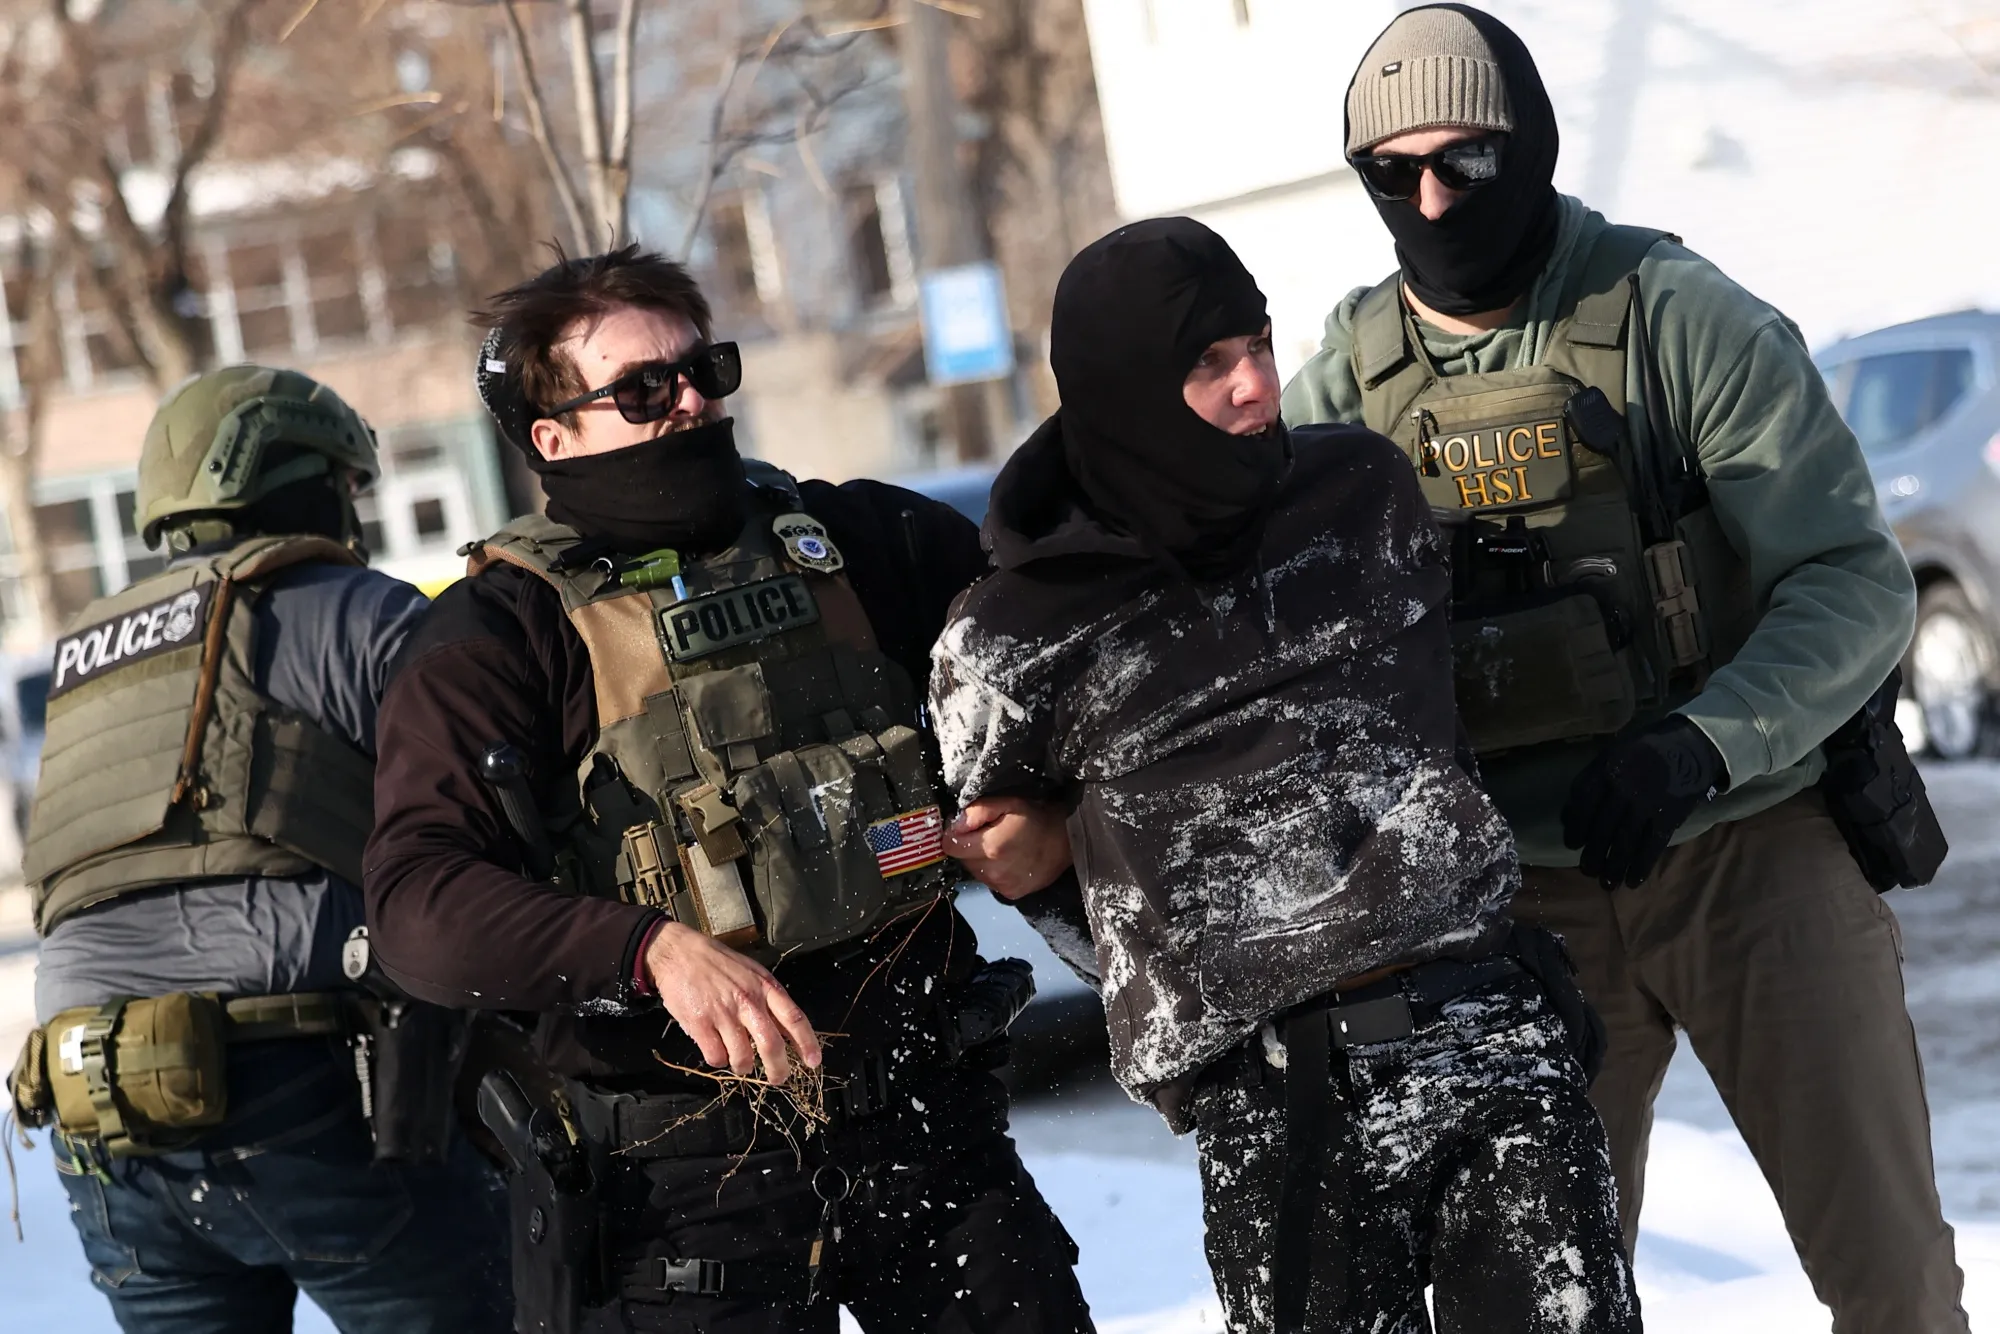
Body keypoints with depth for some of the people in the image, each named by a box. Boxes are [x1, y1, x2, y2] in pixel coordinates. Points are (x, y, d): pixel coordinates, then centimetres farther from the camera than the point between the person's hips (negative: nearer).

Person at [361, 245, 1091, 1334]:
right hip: (688, 1163, -4)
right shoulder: (496, 632, -4)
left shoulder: (853, 541, 9)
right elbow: (418, 902, -17)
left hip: (927, 1117, 4)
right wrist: (653, 949, -32)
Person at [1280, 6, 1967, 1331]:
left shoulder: (1681, 317, -11)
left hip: (1755, 848, -3)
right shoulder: (1344, 388, 0)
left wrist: (1701, 748, -28)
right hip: (1526, 894, 3)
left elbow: (1856, 584, -12)